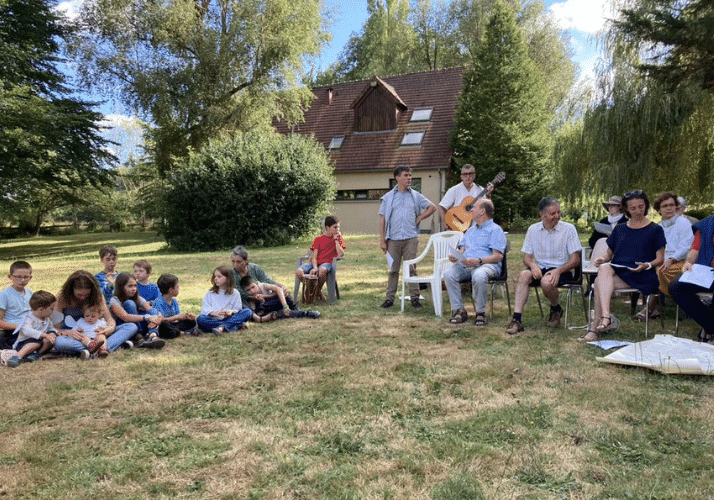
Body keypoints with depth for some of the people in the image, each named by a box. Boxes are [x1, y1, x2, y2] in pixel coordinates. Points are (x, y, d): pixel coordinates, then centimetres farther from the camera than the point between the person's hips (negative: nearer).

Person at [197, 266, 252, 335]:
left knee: (248, 312, -24)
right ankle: (237, 326, -33)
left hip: (230, 318, -1)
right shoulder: (210, 293, 14)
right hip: (214, 320, 1)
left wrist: (231, 312, -17)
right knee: (200, 319, -32)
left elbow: (238, 309, 7)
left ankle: (222, 328, -39)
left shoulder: (235, 293, 12)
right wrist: (214, 313, -19)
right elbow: (205, 309, 2)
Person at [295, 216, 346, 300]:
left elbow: (341, 254, -5)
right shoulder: (318, 239, 11)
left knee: (322, 270, -42)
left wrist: (336, 240, -7)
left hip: (327, 263, -2)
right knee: (298, 271, -28)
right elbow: (314, 256, 2)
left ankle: (318, 290, -10)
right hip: (315, 263, 2)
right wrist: (315, 267, -18)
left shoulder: (339, 238, 10)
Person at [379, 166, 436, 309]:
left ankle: (415, 298, 8)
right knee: (393, 270, 5)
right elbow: (382, 219, 5)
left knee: (412, 269, 1)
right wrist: (382, 240, -2)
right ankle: (390, 298, 12)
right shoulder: (388, 197, 7)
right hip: (393, 239, 0)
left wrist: (419, 218, 3)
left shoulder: (416, 196, 9)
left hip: (411, 238, 0)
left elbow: (432, 207, 15)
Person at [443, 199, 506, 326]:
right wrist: (455, 257, 0)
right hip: (465, 264, 6)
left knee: (479, 276, -40)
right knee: (448, 274, -25)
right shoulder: (470, 230, 30)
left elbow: (498, 256, -5)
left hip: (487, 264, -6)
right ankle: (459, 310, -18)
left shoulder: (495, 230, 6)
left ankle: (480, 312, -20)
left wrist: (479, 261, -21)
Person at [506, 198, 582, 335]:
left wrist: (558, 271, -23)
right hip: (540, 268, 3)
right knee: (524, 275, -28)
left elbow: (575, 260, -6)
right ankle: (517, 319, -33)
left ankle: (556, 309, 1)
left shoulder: (568, 229, -2)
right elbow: (526, 257, 7)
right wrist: (533, 265, -17)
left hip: (563, 270, -3)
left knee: (546, 282, -34)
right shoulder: (533, 230, 8)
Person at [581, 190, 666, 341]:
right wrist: (603, 259, -1)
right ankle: (606, 317, -43)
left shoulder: (655, 229, 12)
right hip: (617, 271, 4)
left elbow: (660, 259, 7)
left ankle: (595, 328, -31)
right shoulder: (619, 229, 23)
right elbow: (609, 254, 23)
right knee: (604, 268, -36)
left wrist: (647, 265, -15)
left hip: (642, 277, -3)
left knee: (599, 284, -32)